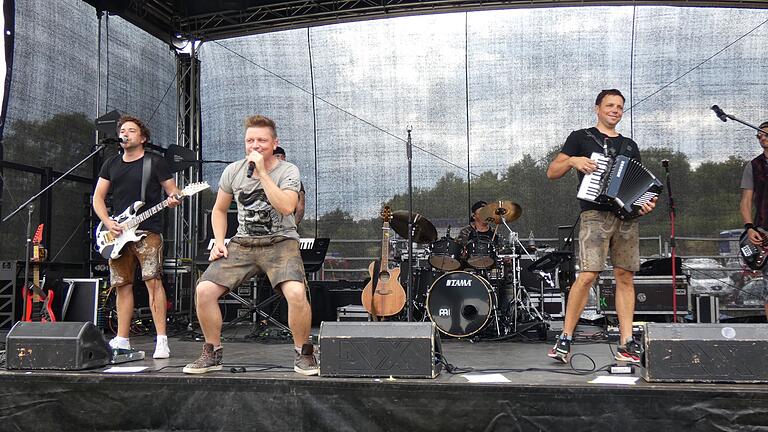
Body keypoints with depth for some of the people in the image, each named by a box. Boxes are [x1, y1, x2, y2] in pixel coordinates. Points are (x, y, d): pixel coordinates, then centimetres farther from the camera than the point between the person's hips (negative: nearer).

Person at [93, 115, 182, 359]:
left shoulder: (155, 163, 3)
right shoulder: (111, 164, 15)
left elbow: (173, 191, 4)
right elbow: (98, 198, 14)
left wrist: (173, 199, -21)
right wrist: (108, 223, -3)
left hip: (148, 231, -5)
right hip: (118, 234, 5)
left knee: (153, 280, -15)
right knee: (122, 286, 8)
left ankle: (162, 340, -14)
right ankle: (122, 340, 16)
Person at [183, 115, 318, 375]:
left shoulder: (287, 171, -7)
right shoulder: (233, 171, 5)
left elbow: (286, 207, -25)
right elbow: (219, 210, 18)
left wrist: (262, 172, -23)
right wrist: (219, 242, 3)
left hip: (280, 242, -4)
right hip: (242, 244, 4)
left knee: (296, 292, -30)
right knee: (204, 291, -14)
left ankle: (303, 354, -6)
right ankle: (212, 353, 8)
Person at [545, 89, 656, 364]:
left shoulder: (630, 146, 23)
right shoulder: (581, 137, 11)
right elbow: (552, 172, 6)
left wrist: (646, 201, 1)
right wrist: (573, 160, -12)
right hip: (596, 214, -4)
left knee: (625, 277, 1)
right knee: (588, 275, -15)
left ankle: (626, 343, 4)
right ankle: (565, 339, -6)